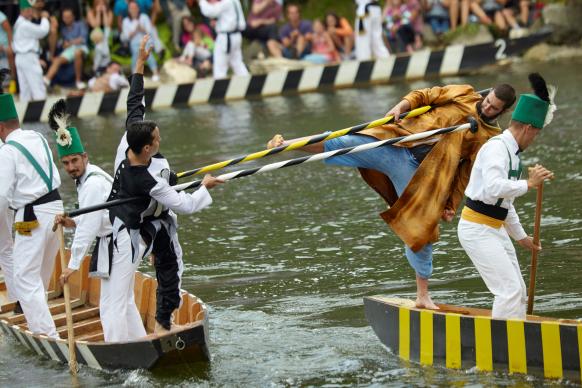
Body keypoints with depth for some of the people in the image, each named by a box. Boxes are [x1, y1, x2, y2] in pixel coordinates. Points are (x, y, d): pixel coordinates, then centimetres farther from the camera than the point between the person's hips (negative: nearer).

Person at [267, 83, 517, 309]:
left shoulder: (489, 139, 7)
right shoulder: (463, 95, 10)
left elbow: (468, 174, 7)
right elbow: (422, 96, 8)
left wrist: (451, 204, 5)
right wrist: (401, 106, -11)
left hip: (418, 173, -1)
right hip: (394, 146, 1)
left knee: (421, 230, 2)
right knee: (341, 145, -14)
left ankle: (423, 295, 16)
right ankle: (284, 145, -6)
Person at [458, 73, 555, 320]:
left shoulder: (512, 152, 16)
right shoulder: (496, 148, -16)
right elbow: (493, 189, -33)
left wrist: (521, 237, 31)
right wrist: (529, 184, -26)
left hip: (496, 230, 10)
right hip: (477, 230, -10)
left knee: (518, 292, 10)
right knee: (510, 290, -16)